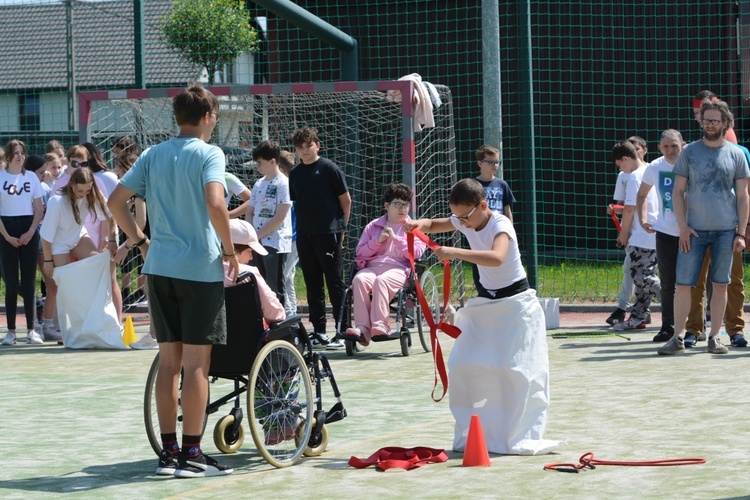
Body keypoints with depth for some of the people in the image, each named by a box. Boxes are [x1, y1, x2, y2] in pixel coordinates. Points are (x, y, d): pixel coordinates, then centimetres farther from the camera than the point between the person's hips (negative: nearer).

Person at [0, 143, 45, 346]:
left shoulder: (31, 177, 7)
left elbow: (39, 209, 6)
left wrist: (30, 233, -6)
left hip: (29, 231, 2)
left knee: (29, 282, 1)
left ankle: (31, 330, 4)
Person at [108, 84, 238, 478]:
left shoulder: (152, 155, 9)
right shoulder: (209, 154, -7)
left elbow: (115, 201, 7)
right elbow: (215, 205, -22)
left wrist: (140, 241, 14)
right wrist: (230, 250, -10)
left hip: (159, 267, 6)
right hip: (200, 268, -6)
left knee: (169, 359, 11)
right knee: (196, 362, -1)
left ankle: (168, 451, 13)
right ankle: (191, 454, 0)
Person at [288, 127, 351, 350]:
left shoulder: (329, 168, -4)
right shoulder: (295, 173, 11)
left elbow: (346, 200, -1)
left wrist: (340, 226, 2)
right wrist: (300, 227, 9)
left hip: (328, 233, -6)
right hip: (304, 235, 6)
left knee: (335, 283, -3)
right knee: (312, 285, 8)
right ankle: (319, 332, 14)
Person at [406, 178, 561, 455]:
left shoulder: (500, 225, -23)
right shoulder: (465, 222, -2)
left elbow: (496, 258, -43)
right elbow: (433, 225, 15)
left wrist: (455, 253, -49)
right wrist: (418, 224, -9)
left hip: (515, 303, -7)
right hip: (484, 302, 7)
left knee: (518, 370, -10)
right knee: (462, 366, 1)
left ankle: (521, 439, 0)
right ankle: (469, 437, 11)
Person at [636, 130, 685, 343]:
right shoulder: (654, 168, 1)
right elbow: (641, 195, 18)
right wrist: (643, 220, 6)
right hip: (665, 233, 2)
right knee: (667, 283, 5)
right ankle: (667, 327, 11)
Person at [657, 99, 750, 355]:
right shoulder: (689, 152, 5)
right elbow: (678, 192, 5)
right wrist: (683, 226, -4)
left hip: (725, 230, 0)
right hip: (694, 229, 0)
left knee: (720, 284, 4)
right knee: (683, 284, -3)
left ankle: (714, 337, 12)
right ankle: (678, 338, 3)